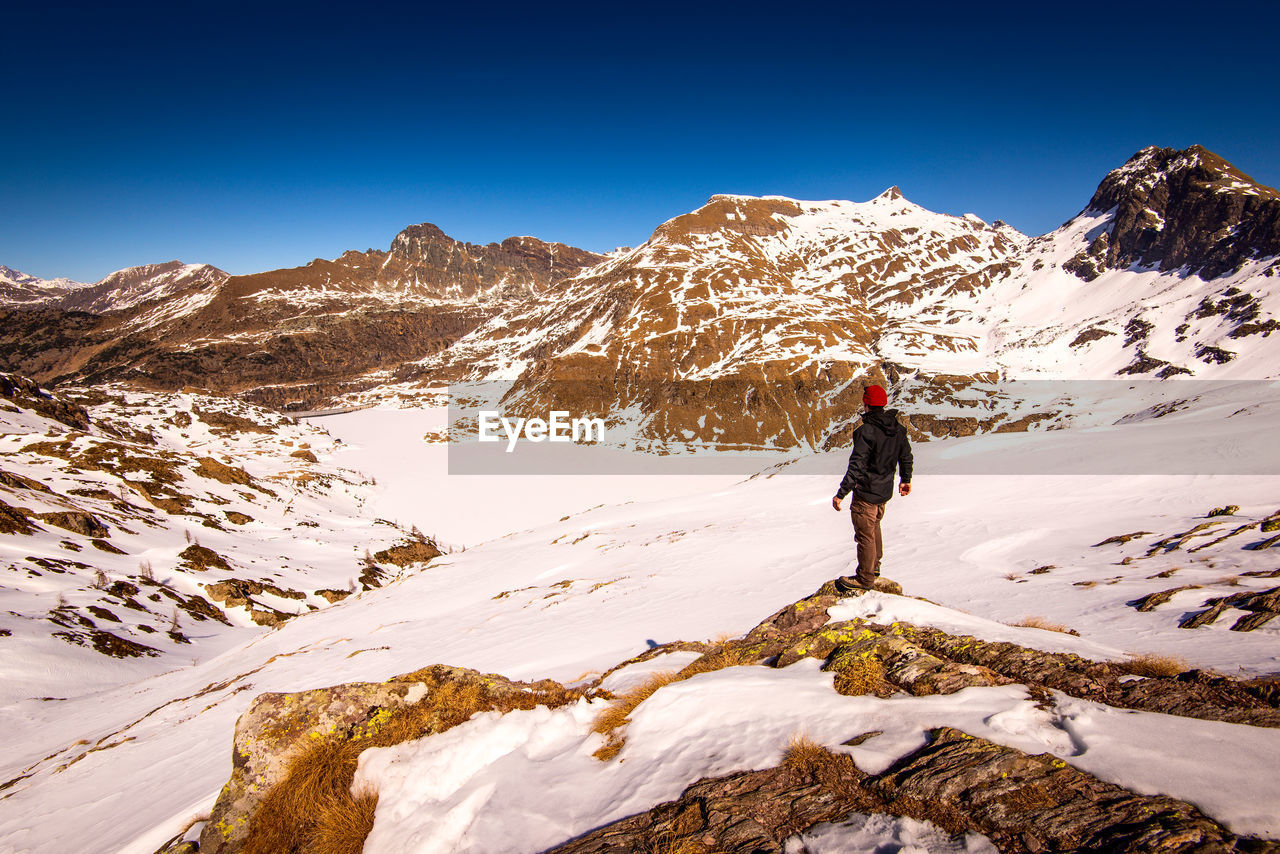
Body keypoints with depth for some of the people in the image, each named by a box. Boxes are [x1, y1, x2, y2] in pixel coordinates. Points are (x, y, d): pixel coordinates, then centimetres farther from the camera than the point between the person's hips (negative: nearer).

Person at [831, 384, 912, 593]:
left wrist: (841, 493, -25)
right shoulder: (898, 428, 0)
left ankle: (865, 579, 17)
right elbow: (906, 456, 13)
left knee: (865, 535, 5)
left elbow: (857, 466, -27)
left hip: (866, 492, -8)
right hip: (885, 491, 8)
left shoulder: (866, 431, -25)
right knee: (874, 527, 27)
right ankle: (874, 566, 42)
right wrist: (906, 480, 30)